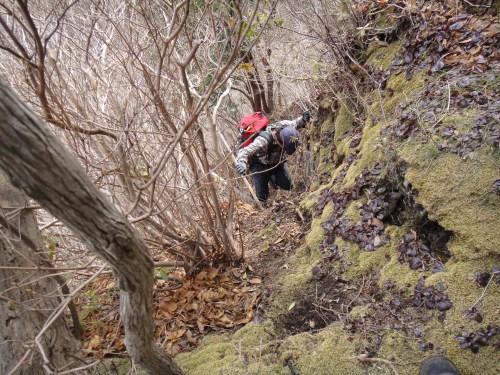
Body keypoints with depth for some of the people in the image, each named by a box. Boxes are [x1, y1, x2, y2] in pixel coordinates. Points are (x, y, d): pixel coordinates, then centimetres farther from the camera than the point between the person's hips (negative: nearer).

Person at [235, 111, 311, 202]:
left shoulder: (285, 126, -28)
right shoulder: (264, 141, -45)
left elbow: (296, 123, -4)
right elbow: (244, 152, -50)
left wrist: (303, 119, -28)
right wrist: (241, 162, -73)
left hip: (278, 160, 5)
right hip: (261, 164, -4)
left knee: (287, 186, 7)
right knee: (262, 197, 2)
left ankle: (272, 177, 36)